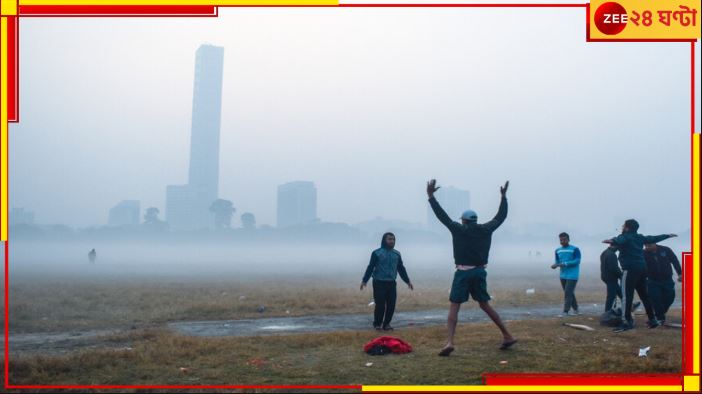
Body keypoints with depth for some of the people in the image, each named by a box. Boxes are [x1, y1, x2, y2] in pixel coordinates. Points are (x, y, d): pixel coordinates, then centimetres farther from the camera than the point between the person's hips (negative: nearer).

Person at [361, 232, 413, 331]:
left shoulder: (397, 254, 11)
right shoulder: (377, 253, -3)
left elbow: (401, 269, 17)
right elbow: (370, 267, -3)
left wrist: (408, 281, 15)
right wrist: (364, 280, -8)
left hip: (391, 283, 4)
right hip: (379, 283, -4)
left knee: (391, 305, 1)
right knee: (380, 304, -6)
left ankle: (386, 324, 15)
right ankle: (377, 324, 11)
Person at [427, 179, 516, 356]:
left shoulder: (458, 229, -4)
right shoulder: (486, 230, 5)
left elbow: (442, 215, -5)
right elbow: (501, 216, 17)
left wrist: (431, 196, -1)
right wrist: (504, 196, 28)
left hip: (463, 273, -4)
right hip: (479, 272, 4)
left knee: (454, 307, -4)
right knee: (484, 305, 18)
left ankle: (449, 342, -20)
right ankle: (507, 336, 21)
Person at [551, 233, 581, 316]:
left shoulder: (575, 249, -8)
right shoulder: (558, 251, 11)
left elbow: (577, 261, -16)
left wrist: (565, 264, -25)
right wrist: (555, 265, -9)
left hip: (572, 275, -6)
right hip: (563, 275, 7)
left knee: (568, 293, -12)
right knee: (569, 293, 13)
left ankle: (565, 312, -13)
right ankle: (575, 310, 25)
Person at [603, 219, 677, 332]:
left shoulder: (624, 237, -6)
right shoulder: (640, 237, 16)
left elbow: (619, 240, -31)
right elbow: (654, 238, 31)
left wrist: (612, 241, -55)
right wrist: (668, 235, 49)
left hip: (630, 269, -8)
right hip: (641, 268, 8)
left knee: (627, 296, -10)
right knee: (644, 295, 16)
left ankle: (627, 322, -16)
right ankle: (652, 319, 22)